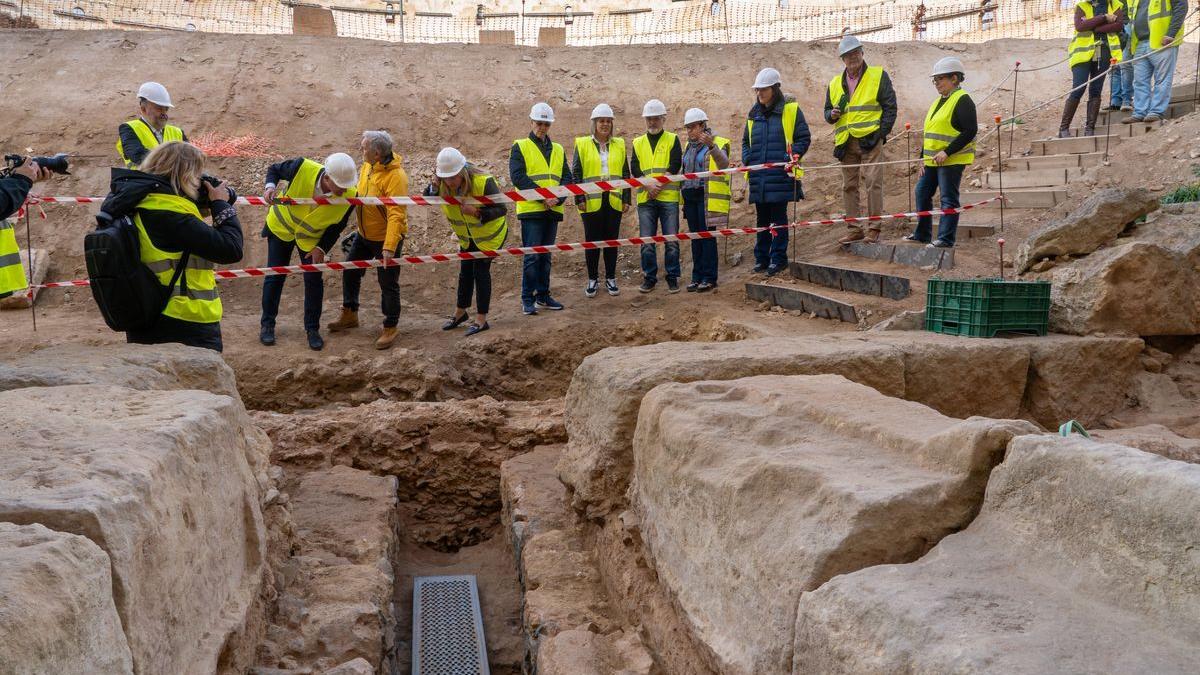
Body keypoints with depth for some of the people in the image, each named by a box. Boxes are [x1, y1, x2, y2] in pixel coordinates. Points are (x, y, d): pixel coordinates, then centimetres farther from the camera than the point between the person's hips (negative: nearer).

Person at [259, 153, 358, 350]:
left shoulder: (349, 195, -30)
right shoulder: (302, 168, -35)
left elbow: (337, 225, -11)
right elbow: (274, 169, -14)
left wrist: (321, 248, -17)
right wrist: (270, 186, -33)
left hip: (312, 238, 0)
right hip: (281, 226, 0)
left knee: (313, 281, 0)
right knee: (275, 276, 7)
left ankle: (312, 328, 18)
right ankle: (267, 325, 24)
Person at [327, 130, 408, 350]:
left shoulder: (396, 177, -28)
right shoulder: (367, 166, -4)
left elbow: (396, 215, -32)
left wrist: (389, 247, -36)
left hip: (387, 238, -8)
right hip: (364, 233, 8)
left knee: (388, 283, 3)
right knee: (350, 272, 18)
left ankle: (390, 328, 19)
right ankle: (349, 315, 37)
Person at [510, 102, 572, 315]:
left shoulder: (558, 150, 16)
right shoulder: (520, 147, 2)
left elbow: (567, 178, 8)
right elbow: (517, 176, -11)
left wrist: (557, 197, -12)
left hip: (553, 210, 5)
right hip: (531, 209, -5)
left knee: (545, 256, 12)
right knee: (532, 256, -6)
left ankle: (543, 296, 20)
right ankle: (527, 299, 1)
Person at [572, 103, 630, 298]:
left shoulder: (619, 145, 10)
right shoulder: (582, 144, 2)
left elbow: (625, 174, 11)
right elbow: (576, 173, 0)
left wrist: (626, 199, 5)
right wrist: (579, 198, -8)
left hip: (614, 201, 2)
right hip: (591, 202, -2)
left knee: (612, 240, 7)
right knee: (592, 241, 4)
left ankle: (610, 279, 18)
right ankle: (592, 280, 14)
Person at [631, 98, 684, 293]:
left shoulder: (672, 140, 7)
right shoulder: (638, 143, 14)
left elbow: (675, 166, -5)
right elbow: (635, 169, 2)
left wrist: (659, 186, -13)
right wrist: (649, 186, -13)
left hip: (668, 198, -2)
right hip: (645, 199, 2)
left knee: (671, 240, -1)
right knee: (646, 241, 3)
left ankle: (672, 278, 9)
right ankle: (649, 278, 13)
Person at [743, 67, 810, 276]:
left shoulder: (790, 110, -2)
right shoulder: (754, 113, 14)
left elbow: (804, 138, -2)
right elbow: (746, 140, 25)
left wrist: (791, 157, -15)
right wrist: (747, 158, 7)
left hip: (780, 175, -5)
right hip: (758, 176, 5)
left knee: (778, 218, -1)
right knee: (762, 219, 11)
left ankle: (778, 259, 7)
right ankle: (761, 258, 19)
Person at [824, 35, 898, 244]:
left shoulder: (878, 76, 4)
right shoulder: (835, 83, 16)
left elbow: (890, 107, 1)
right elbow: (827, 110, 23)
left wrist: (882, 133, -9)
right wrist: (831, 115, -1)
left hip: (870, 140, -5)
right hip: (845, 142, 5)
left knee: (873, 182, -10)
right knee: (849, 186, 6)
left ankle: (874, 228, -5)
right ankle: (854, 229, 13)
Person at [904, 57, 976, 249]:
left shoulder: (962, 100, -11)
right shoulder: (937, 102, 17)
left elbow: (970, 131, -19)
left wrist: (947, 152, -23)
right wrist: (923, 159, 16)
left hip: (952, 161, -9)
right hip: (932, 160, 9)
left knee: (948, 199, -4)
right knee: (922, 192, 12)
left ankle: (946, 239, 1)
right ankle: (922, 234, 23)